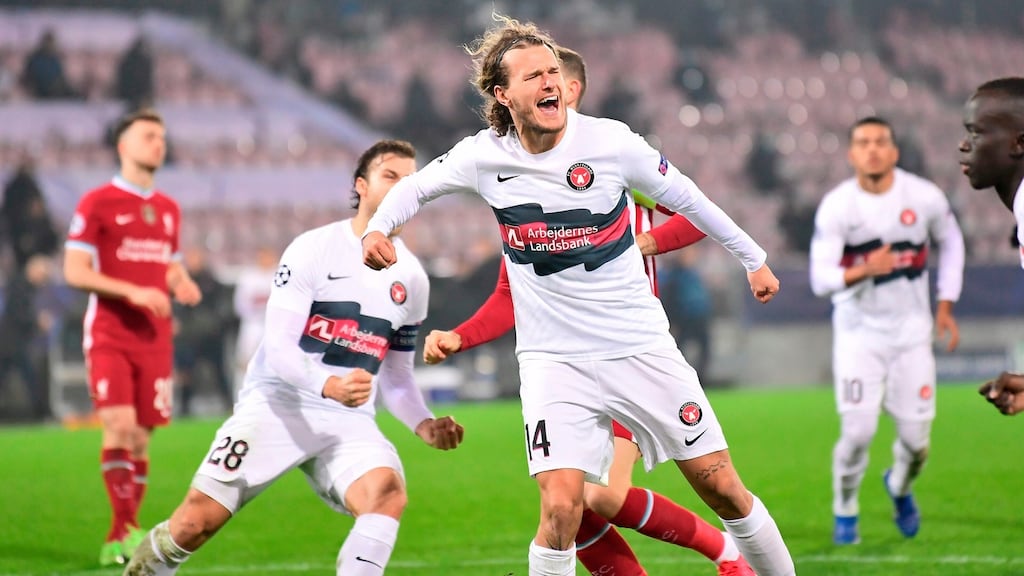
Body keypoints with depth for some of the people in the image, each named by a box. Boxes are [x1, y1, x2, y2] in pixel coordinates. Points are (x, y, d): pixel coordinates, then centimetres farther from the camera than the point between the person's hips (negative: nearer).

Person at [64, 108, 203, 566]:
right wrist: (132, 292, -19)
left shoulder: (168, 210, 16)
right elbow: (74, 272, -8)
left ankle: (118, 542, 12)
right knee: (119, 427, -19)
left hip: (155, 337, 5)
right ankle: (127, 527, -16)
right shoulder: (97, 204, -3)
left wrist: (183, 285, 1)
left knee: (141, 437, 4)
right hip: (110, 334, -5)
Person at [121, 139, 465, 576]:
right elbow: (279, 347, -13)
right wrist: (329, 386, -31)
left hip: (349, 424, 4)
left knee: (389, 494, -30)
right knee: (193, 524, -10)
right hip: (277, 406, -4)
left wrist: (424, 425, 0)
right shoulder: (313, 250, -6)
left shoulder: (412, 279, 11)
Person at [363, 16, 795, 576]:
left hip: (641, 346, 0)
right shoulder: (485, 155, -6)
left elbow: (684, 197, 4)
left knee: (721, 487, 4)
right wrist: (377, 229, -8)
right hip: (553, 358, 0)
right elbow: (416, 185, 12)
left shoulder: (609, 141, -11)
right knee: (560, 510, -16)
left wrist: (752, 258, 13)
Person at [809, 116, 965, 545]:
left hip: (910, 329, 2)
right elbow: (820, 279, -20)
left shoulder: (924, 197, -9)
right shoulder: (836, 206, -15)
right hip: (858, 329, -2)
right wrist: (862, 271, -38)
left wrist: (946, 304, 8)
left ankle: (900, 486, 36)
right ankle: (845, 512, 13)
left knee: (916, 436, 1)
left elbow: (950, 241, 12)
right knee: (858, 431, -13)